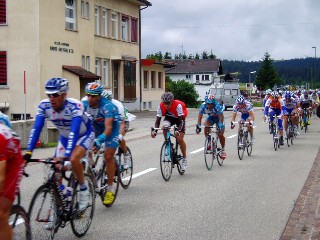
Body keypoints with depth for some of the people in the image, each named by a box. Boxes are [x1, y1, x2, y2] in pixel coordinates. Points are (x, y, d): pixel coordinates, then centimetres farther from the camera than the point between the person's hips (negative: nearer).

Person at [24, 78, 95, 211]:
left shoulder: (75, 106, -36)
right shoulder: (44, 106, -23)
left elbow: (74, 131, -43)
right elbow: (36, 129, -26)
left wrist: (67, 155, -53)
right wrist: (28, 152, -36)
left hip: (84, 135, -5)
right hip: (65, 137, 5)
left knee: (73, 159, -31)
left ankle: (84, 189, -7)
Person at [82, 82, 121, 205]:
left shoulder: (107, 106, -35)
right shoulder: (84, 104, -21)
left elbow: (108, 128, -42)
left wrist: (99, 140, -57)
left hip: (111, 127, -5)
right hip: (95, 126, 5)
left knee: (108, 156, -15)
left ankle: (110, 189, -7)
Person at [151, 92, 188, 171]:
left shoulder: (178, 105, -37)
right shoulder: (161, 106, -27)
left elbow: (181, 121, -35)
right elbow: (157, 121, -23)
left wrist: (178, 131, -51)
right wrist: (155, 131, -41)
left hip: (179, 118, -3)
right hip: (169, 117, 3)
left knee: (180, 139, -15)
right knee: (165, 126, -32)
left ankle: (184, 159, 5)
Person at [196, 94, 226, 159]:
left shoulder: (217, 106, -35)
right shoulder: (203, 106, -27)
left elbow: (220, 117, -37)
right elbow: (200, 116, -25)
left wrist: (220, 126, -49)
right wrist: (198, 126, -37)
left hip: (218, 118, -3)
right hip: (210, 117, 3)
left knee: (220, 135, -12)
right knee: (206, 128, -26)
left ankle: (223, 149, 10)